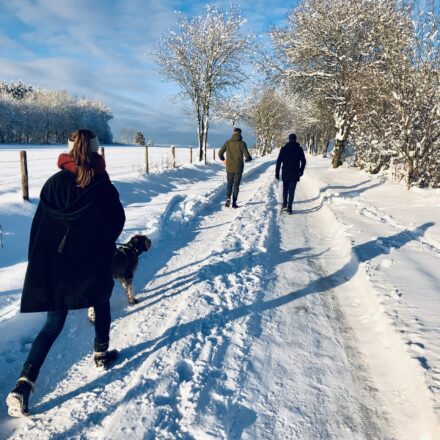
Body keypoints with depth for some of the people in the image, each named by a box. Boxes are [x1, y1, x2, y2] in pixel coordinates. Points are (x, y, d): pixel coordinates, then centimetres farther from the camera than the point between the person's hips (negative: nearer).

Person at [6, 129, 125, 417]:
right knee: (102, 305, 27)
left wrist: (38, 263, 9)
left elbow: (40, 225, 0)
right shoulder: (104, 188, -10)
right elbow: (116, 224, -2)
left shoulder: (54, 183, -3)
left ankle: (24, 384, 1)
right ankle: (102, 354, 39)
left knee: (54, 325, 12)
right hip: (92, 264, -2)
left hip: (53, 265, 2)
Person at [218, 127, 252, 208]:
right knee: (236, 185, 10)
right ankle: (234, 202, 8)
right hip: (238, 168, -1)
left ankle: (228, 198, -7)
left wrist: (223, 159, 17)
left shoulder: (228, 143, -2)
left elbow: (220, 152, -3)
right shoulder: (242, 143, -8)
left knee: (229, 184, 15)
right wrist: (249, 159, 12)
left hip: (229, 168, 1)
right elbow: (247, 155, -11)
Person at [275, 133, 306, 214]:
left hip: (285, 174, 1)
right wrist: (301, 171, 15)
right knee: (291, 191, 2)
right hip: (294, 174, -1)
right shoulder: (299, 149, 0)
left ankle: (284, 204, 7)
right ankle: (289, 208, -2)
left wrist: (277, 172, 1)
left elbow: (279, 161, -3)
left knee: (285, 189, 18)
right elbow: (303, 162, 3)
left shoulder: (283, 148, -1)